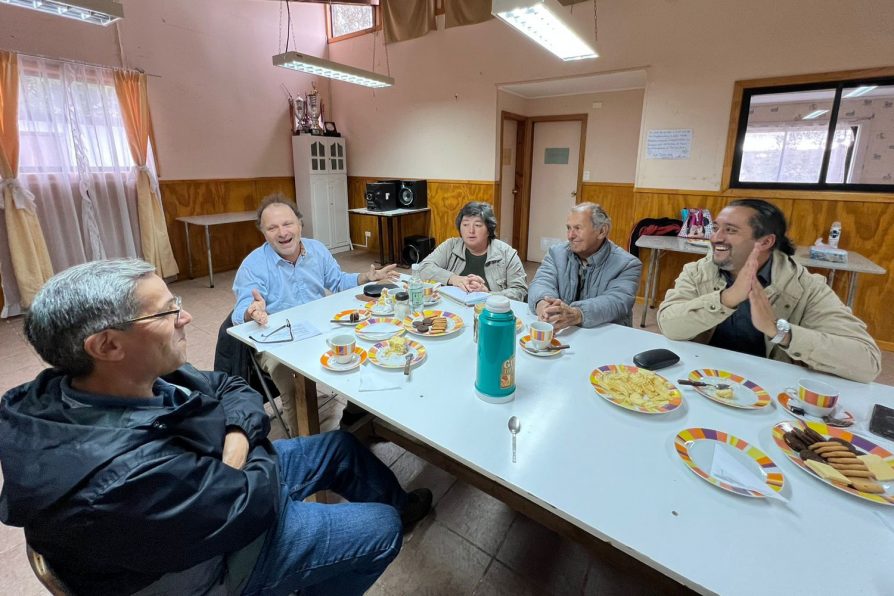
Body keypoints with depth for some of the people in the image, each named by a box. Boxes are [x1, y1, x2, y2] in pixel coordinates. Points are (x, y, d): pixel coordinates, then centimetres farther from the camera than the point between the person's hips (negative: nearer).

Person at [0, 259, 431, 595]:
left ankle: (399, 504, 42)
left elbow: (231, 387, -5)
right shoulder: (126, 477, -41)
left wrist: (234, 445, -22)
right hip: (214, 557, -7)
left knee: (341, 446, 16)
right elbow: (255, 501, -28)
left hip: (205, 477, 7)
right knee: (381, 529, 0)